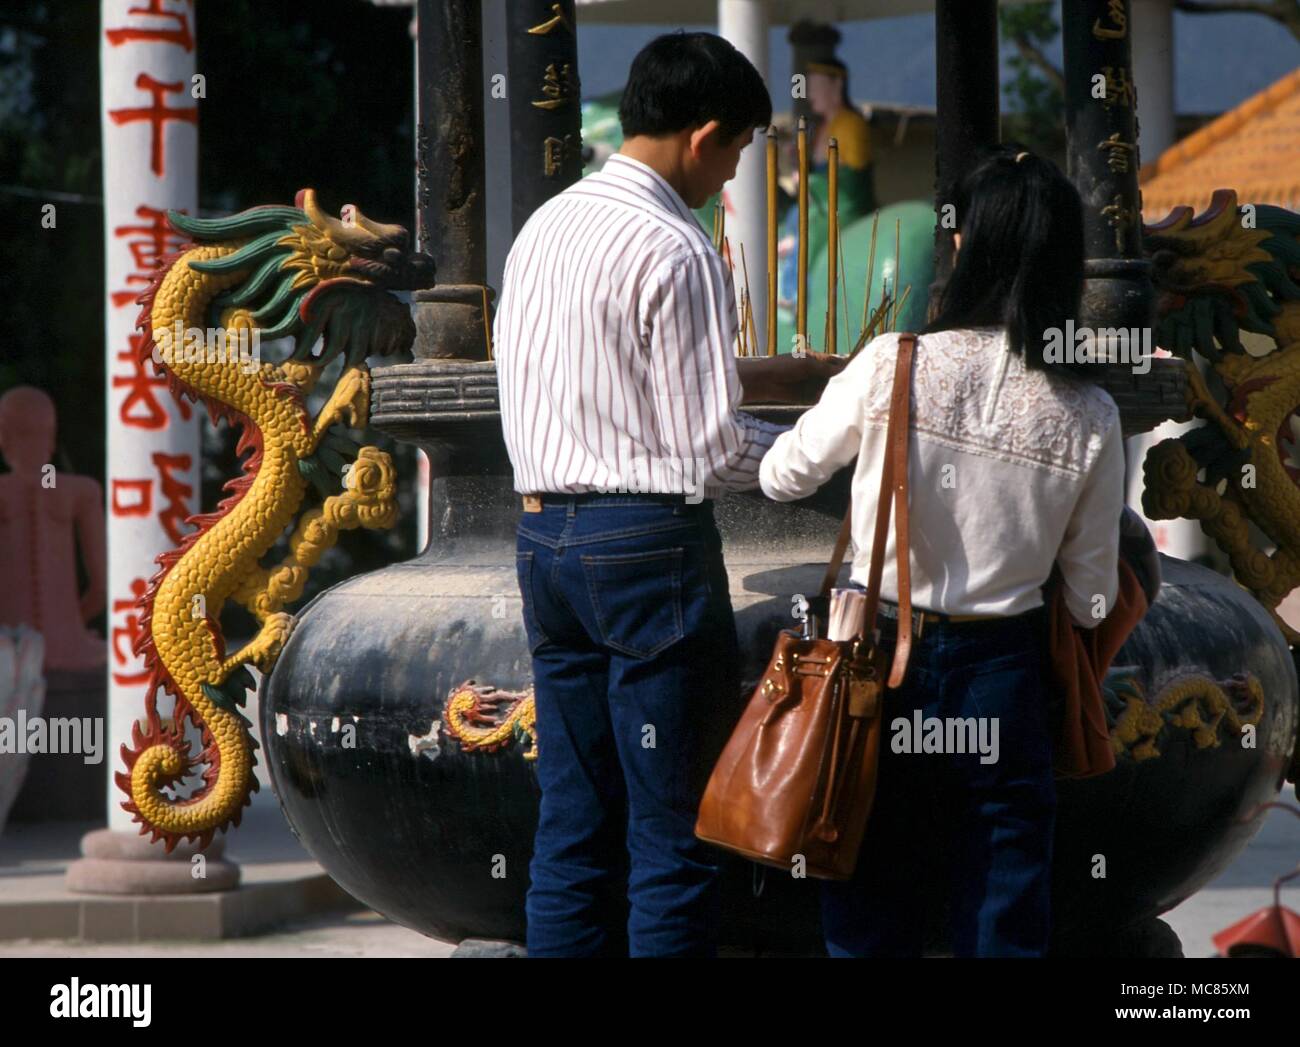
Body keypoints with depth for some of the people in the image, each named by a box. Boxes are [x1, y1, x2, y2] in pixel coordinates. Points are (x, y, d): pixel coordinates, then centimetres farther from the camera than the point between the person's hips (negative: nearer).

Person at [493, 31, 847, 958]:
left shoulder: (547, 226, 12)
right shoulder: (675, 252, -13)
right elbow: (711, 452, -14)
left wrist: (791, 376, 22)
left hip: (545, 534, 8)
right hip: (648, 543, -8)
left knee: (574, 822, 11)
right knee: (673, 829, -2)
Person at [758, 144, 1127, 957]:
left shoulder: (893, 367, -12)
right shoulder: (1089, 415, -7)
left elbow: (782, 478, 4)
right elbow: (1092, 601, 1)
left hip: (884, 667, -1)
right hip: (1004, 681, 1)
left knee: (870, 920, 11)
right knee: (1005, 923, 9)